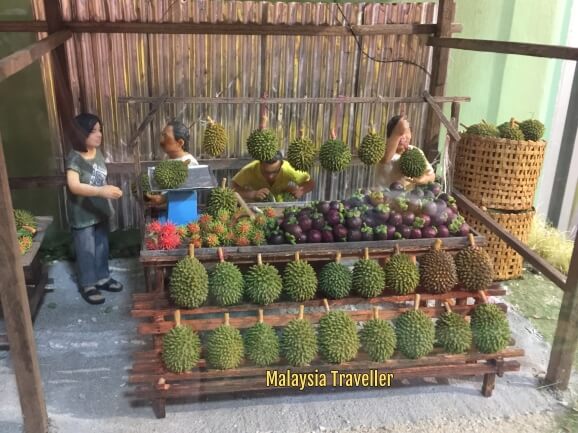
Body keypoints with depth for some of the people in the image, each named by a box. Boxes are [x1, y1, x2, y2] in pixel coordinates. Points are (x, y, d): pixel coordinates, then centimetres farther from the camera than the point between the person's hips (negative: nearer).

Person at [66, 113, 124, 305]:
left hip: (100, 210, 7)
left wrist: (109, 191, 10)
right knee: (86, 251, 6)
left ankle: (102, 278, 35)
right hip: (82, 213, -7)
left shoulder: (98, 152, 1)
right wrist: (102, 191, -46)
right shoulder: (74, 159, -23)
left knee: (102, 246, 19)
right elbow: (74, 186, -37)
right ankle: (87, 286, 21)